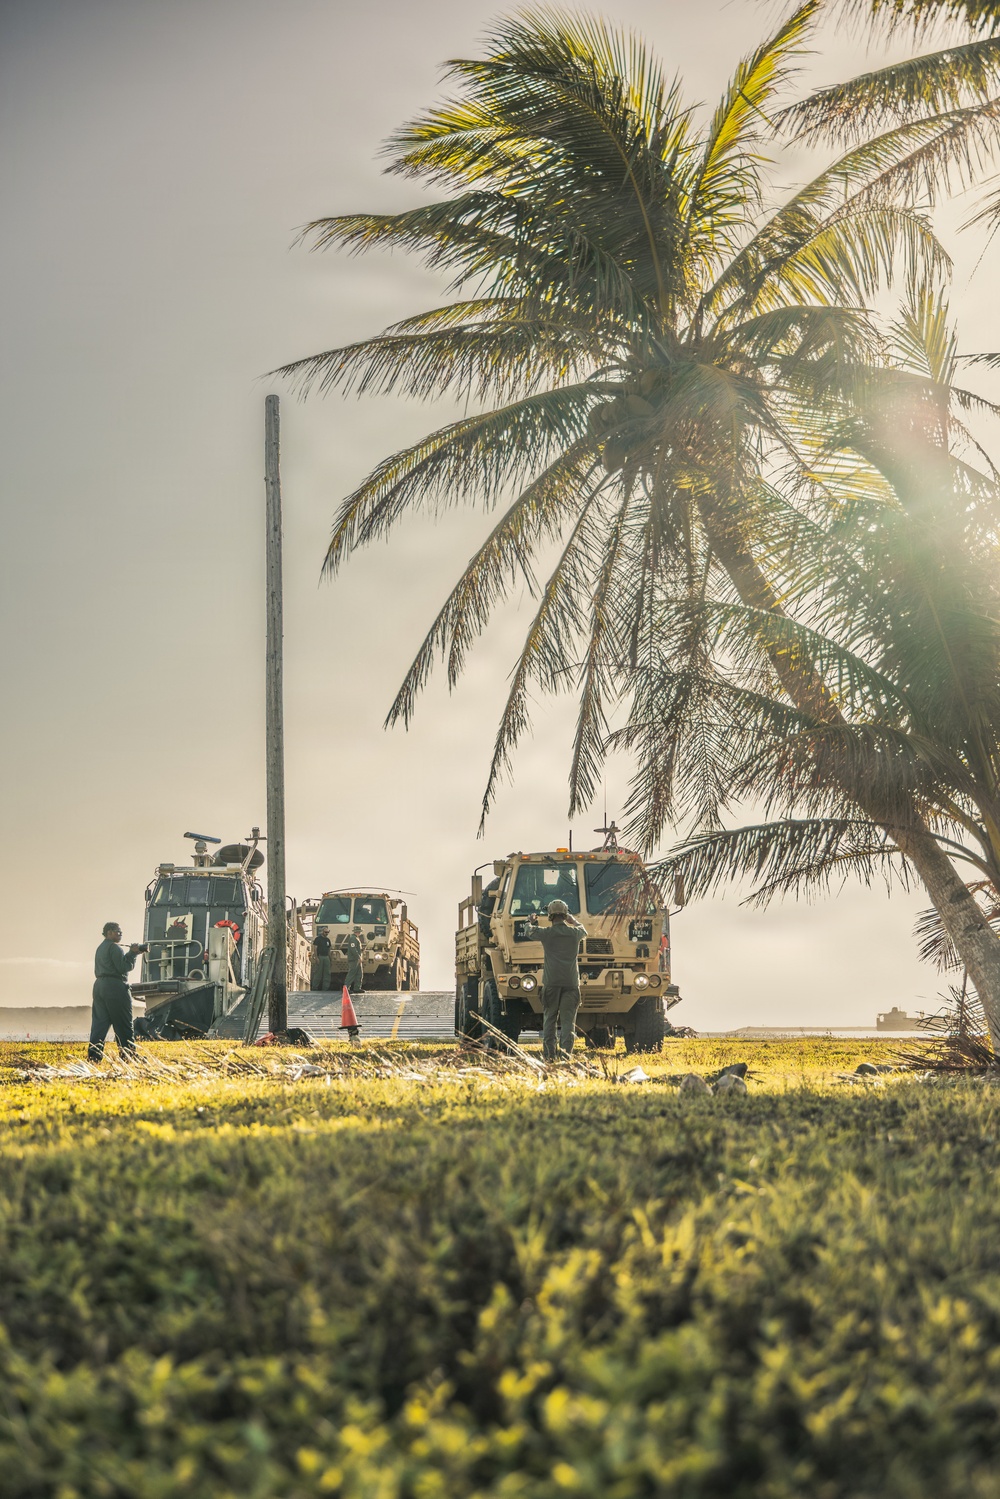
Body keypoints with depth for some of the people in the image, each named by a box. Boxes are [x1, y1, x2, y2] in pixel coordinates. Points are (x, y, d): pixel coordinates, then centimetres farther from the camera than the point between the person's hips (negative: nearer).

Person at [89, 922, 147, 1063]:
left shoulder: (100, 949, 21)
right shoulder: (114, 947, -9)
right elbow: (123, 967, -15)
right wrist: (133, 953, -7)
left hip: (99, 986, 9)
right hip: (114, 986, -9)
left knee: (99, 1022, 3)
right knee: (124, 1025, -3)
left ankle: (93, 1055, -4)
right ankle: (129, 1055, -2)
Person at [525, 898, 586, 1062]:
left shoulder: (546, 933, 0)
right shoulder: (575, 933, 6)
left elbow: (529, 933, 22)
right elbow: (584, 931, 32)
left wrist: (533, 924, 43)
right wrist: (572, 920, 50)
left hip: (551, 982, -1)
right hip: (571, 982, 1)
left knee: (549, 1019, 9)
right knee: (568, 1020, 0)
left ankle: (549, 1053, 4)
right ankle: (565, 1049, -15)